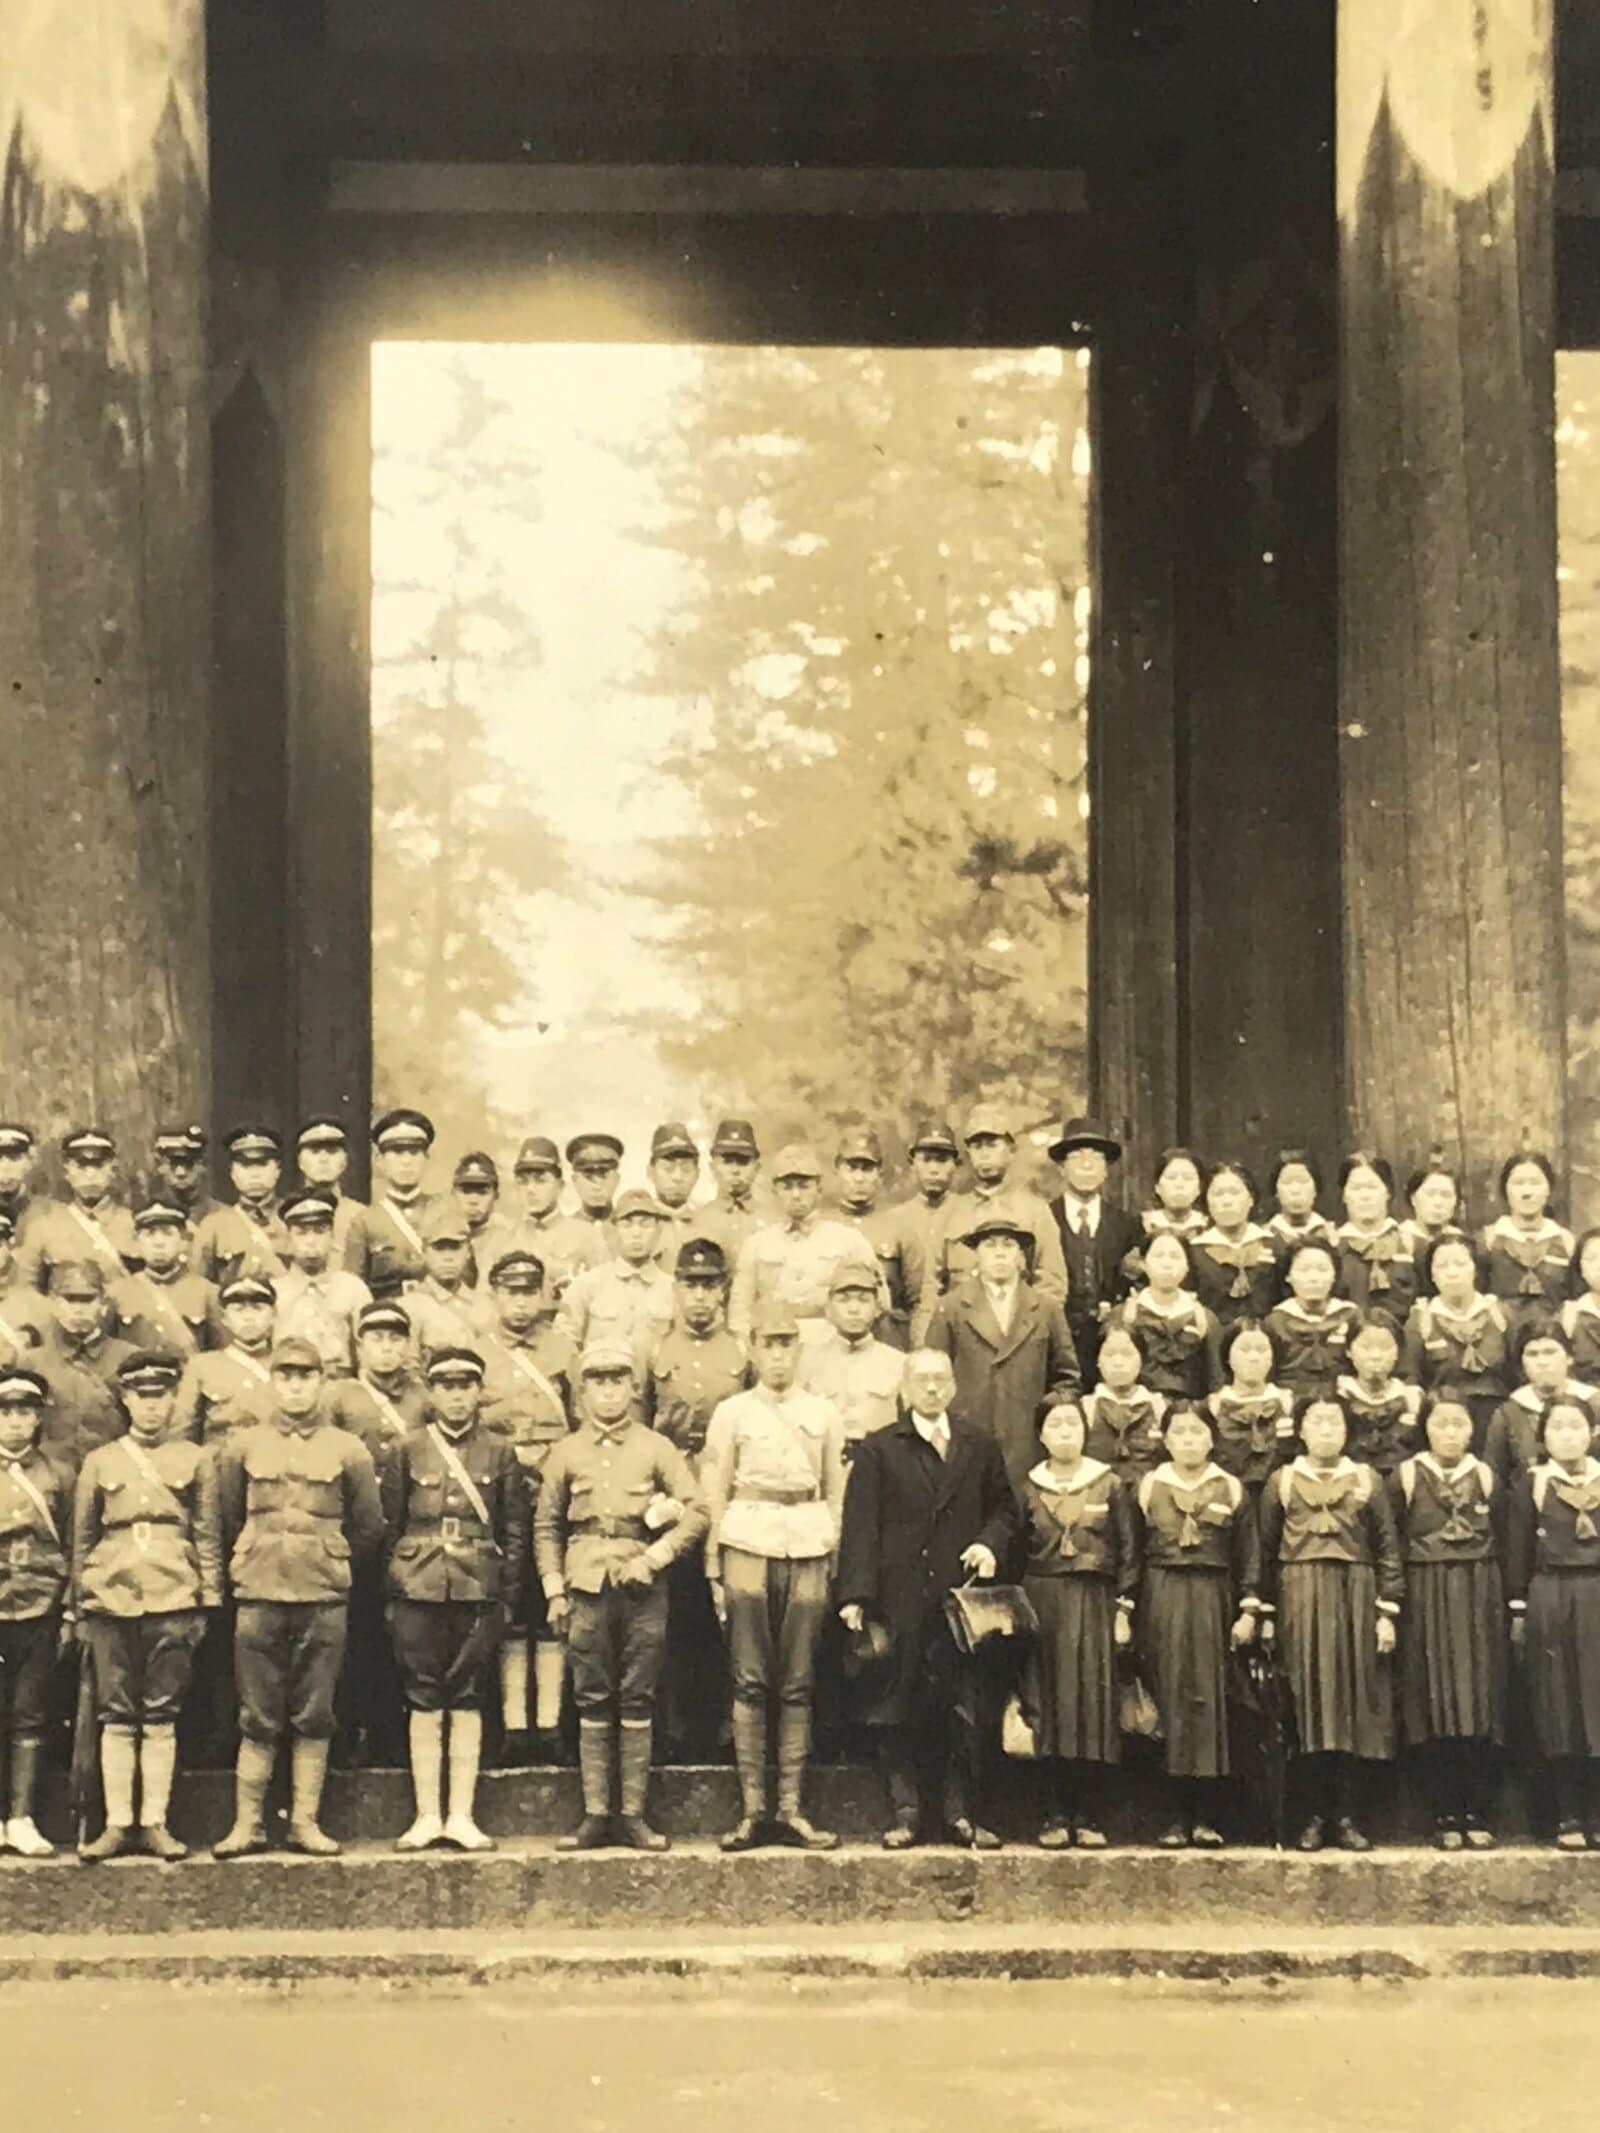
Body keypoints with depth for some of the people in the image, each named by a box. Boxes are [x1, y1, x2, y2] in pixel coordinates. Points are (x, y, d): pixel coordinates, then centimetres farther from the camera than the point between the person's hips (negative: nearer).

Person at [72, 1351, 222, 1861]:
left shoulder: (196, 1461, 9)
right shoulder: (100, 1463, 11)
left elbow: (209, 1537, 8)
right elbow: (82, 1539, 12)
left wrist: (206, 1604, 1)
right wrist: (81, 1610, 8)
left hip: (173, 1602, -1)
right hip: (112, 1602, 1)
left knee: (161, 1718, 0)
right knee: (116, 1718, 1)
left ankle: (155, 1823, 5)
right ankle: (117, 1824, 5)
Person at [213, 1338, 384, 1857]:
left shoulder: (348, 1451, 5)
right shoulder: (241, 1448, 6)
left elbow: (369, 1527, 12)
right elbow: (227, 1522, 14)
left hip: (324, 1600, 0)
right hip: (258, 1598, 0)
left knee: (314, 1717, 4)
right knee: (258, 1719, 2)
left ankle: (306, 1822, 10)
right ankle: (248, 1823, 7)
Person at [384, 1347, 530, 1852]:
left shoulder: (499, 1452, 6)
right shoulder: (408, 1451, 5)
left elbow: (515, 1531, 8)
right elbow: (388, 1523, 7)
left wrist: (509, 1597, 4)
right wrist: (389, 1594, 4)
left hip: (478, 1589, 0)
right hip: (418, 1588, 0)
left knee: (468, 1701, 2)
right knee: (423, 1700, 2)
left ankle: (461, 1817, 7)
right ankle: (427, 1816, 8)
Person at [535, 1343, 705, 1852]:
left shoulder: (656, 1448, 6)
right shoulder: (566, 1453, 10)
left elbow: (696, 1512, 1)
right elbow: (546, 1526, 13)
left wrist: (653, 1557, -10)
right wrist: (553, 1590, 4)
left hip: (642, 1586, -1)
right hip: (587, 1587, 1)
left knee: (637, 1701, 1)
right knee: (592, 1703, 2)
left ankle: (634, 1814, 5)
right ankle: (595, 1815, 6)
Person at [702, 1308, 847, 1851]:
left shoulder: (823, 1415, 13)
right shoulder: (731, 1413, 8)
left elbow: (838, 1493, 16)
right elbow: (713, 1493, 7)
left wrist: (838, 1557, 7)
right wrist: (714, 1568, 0)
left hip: (808, 1549, 2)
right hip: (748, 1546, -1)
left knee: (797, 1684, 1)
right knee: (750, 1681, -4)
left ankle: (791, 1809, 3)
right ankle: (751, 1810, -1)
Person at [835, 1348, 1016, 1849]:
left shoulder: (980, 1449, 13)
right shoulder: (877, 1451, 5)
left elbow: (1004, 1508, 20)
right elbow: (860, 1526, -1)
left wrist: (991, 1543, -3)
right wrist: (855, 1596, -10)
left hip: (961, 1597, 2)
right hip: (901, 1599, -2)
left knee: (963, 1707, 1)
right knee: (899, 1708, 1)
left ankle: (961, 1812, 8)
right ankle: (905, 1811, 8)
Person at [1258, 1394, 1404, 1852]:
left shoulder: (1367, 1481, 7)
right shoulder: (1281, 1483, 7)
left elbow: (1388, 1551, 4)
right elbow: (1266, 1553, 8)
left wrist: (1388, 1611, -3)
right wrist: (1266, 1611, 3)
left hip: (1355, 1599, 0)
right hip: (1300, 1603, 0)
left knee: (1353, 1706, 0)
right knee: (1307, 1706, -1)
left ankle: (1347, 1817, 6)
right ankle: (1315, 1816, 5)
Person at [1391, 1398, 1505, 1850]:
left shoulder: (1484, 1476, 6)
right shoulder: (1407, 1475, 1)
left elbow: (1502, 1541, 8)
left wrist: (1512, 1605, 2)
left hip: (1479, 1597, 2)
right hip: (1426, 1597, -2)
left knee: (1480, 1704, 0)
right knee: (1435, 1706, -2)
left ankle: (1477, 1814, 5)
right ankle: (1446, 1817, 4)